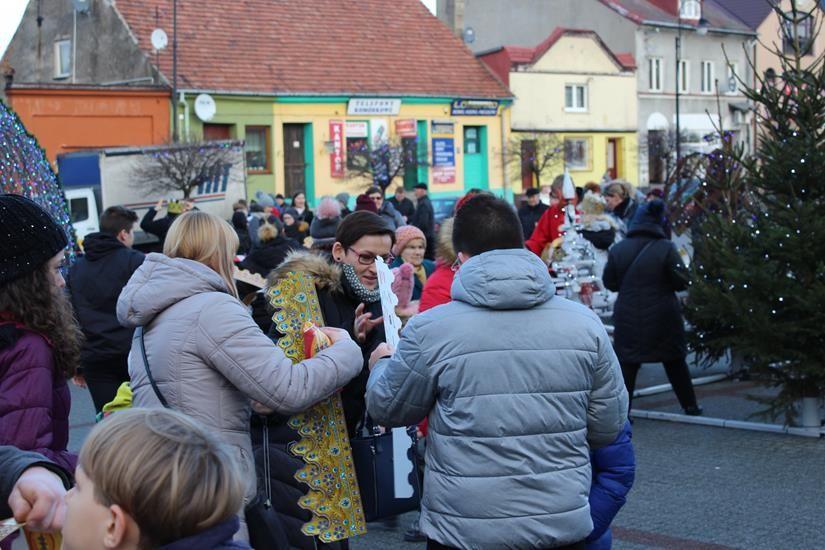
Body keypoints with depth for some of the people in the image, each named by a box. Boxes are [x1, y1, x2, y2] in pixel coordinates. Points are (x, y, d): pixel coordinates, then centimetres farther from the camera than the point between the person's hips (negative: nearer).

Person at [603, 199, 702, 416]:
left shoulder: (617, 249, -5)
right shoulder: (666, 248, -12)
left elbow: (609, 282, 3)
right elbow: (682, 282, -8)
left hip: (629, 319, 1)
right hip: (663, 319, 0)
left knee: (627, 364, 6)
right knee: (675, 362, 15)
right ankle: (690, 405, 24)